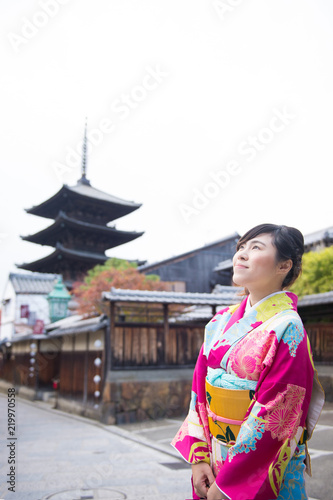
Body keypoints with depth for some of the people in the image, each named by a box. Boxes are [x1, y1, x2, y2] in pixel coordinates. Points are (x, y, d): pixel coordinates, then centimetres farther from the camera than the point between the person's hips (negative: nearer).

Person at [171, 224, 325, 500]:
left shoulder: (286, 328, -18)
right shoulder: (221, 321, 1)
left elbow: (274, 415, -20)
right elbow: (200, 391, 3)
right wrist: (199, 456, -3)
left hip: (263, 473, -5)